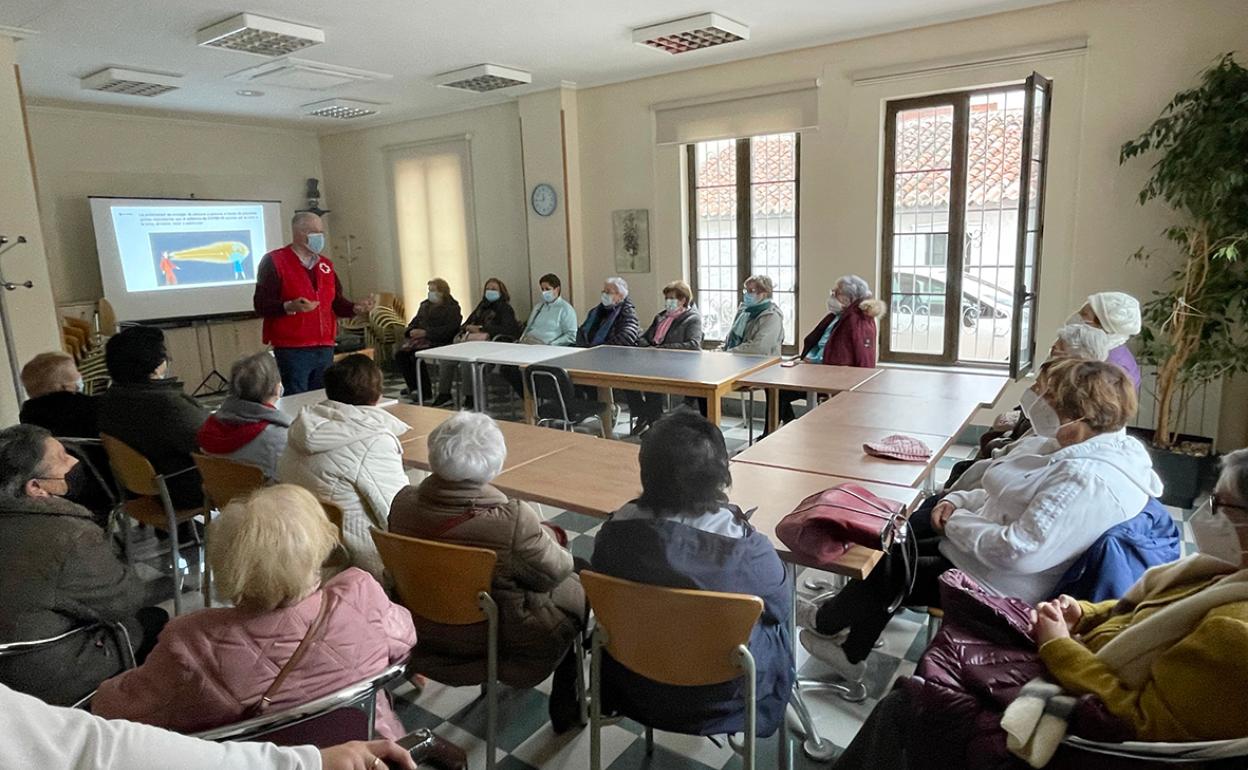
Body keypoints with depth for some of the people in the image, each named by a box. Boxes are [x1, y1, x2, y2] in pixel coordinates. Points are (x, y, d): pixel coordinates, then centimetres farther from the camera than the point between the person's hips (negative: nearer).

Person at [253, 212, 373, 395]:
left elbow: (335, 301, 19)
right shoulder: (274, 261, -4)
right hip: (292, 351, -6)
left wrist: (355, 308, -1)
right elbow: (261, 305, -11)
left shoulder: (325, 265, 16)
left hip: (325, 349, 6)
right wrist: (289, 307, -29)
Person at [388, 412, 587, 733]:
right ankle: (565, 707, 33)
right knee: (578, 593, 19)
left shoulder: (403, 503, -18)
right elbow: (556, 571, -18)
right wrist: (546, 535, 3)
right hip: (498, 644, -6)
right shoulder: (514, 522, -35)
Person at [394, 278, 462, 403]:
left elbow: (448, 329, -14)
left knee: (416, 355, -30)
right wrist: (411, 330, -1)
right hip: (419, 337, 7)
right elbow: (415, 321, 24)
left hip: (437, 341, -7)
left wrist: (425, 332, -21)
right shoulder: (425, 304, 22)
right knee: (399, 353, -17)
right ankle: (413, 387, -4)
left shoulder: (452, 308, -1)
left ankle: (425, 392, -16)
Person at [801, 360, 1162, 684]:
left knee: (883, 568, 2)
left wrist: (956, 521, -19)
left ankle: (825, 621, 33)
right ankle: (851, 654, 25)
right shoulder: (1084, 450, 2)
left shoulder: (1086, 482, -31)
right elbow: (1012, 497, 13)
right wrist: (957, 501, -2)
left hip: (995, 588, -10)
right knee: (899, 547, 12)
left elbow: (1019, 551, -35)